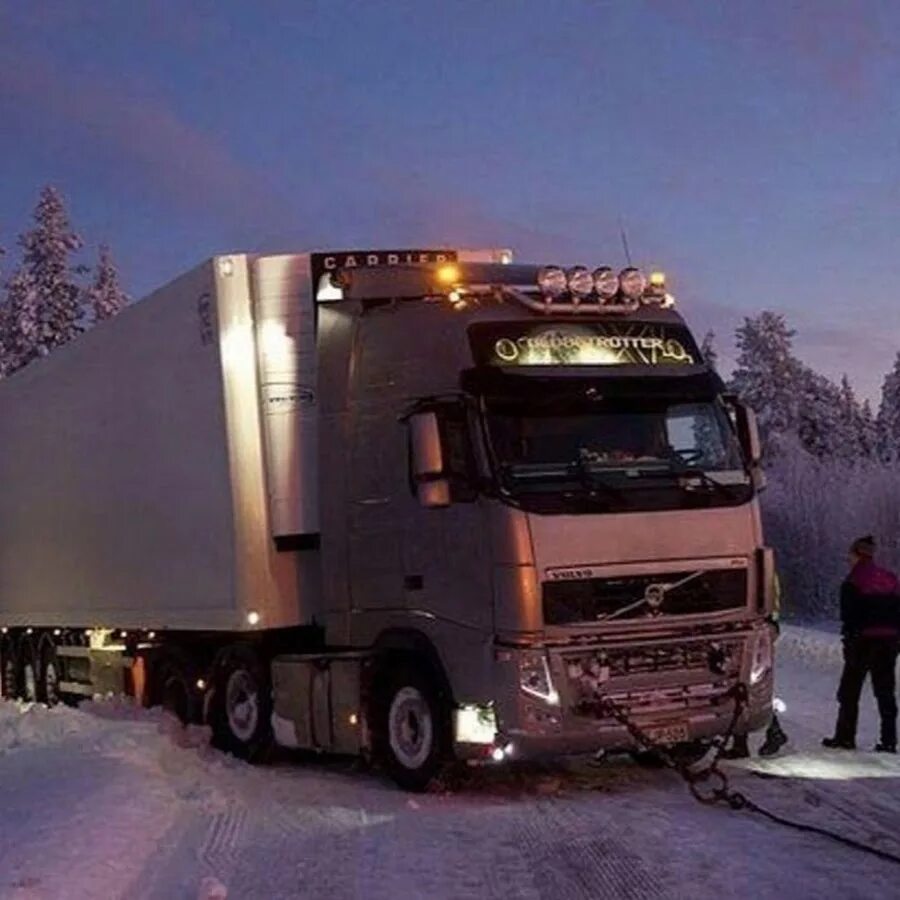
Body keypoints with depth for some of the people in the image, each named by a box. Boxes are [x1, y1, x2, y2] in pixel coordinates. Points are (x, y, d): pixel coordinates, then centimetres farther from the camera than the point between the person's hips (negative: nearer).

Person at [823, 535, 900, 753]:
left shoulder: (853, 582, -8)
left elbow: (849, 616, -11)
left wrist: (849, 641, -7)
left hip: (863, 640, -5)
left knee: (850, 690, 6)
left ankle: (845, 737, 7)